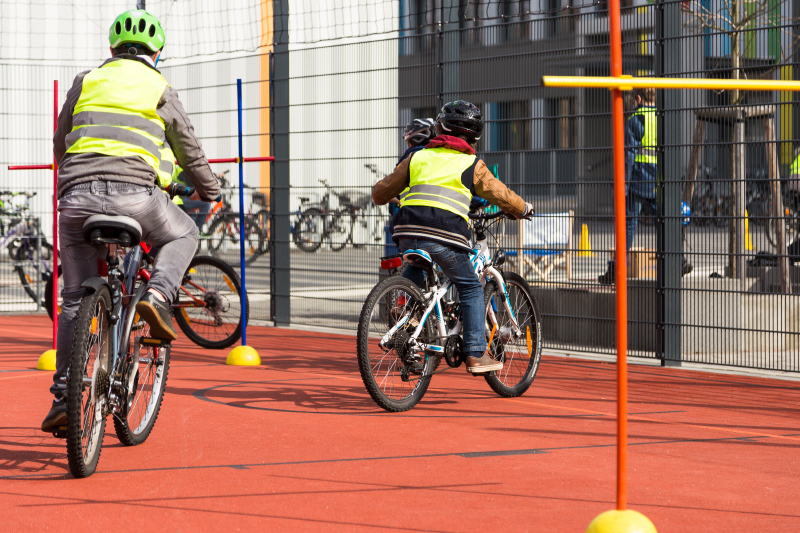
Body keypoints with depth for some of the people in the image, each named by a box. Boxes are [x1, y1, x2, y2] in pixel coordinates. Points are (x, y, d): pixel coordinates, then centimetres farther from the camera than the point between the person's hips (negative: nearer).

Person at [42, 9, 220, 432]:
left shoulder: (86, 82, 21)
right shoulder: (159, 90, 14)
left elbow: (60, 145, 27)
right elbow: (189, 151, 22)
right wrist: (210, 193, 38)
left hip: (77, 195, 3)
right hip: (133, 194, -3)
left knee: (75, 300, 12)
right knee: (183, 235, 27)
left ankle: (64, 395, 7)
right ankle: (157, 294, -1)